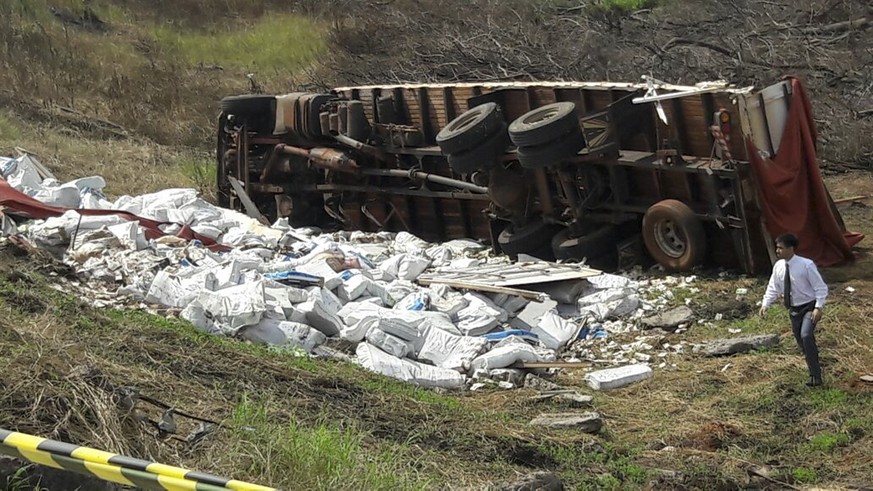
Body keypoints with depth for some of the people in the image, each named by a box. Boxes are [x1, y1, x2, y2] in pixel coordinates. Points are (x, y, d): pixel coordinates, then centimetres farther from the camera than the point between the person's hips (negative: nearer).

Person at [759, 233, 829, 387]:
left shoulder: (806, 265, -19)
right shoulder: (778, 266, -2)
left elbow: (821, 288, -14)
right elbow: (773, 288, 10)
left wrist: (818, 308, -23)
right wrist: (765, 304, -1)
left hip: (809, 308, -6)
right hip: (793, 310, 6)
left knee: (806, 336, -26)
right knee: (801, 343, 12)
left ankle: (815, 376, -19)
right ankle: (814, 371, 30)